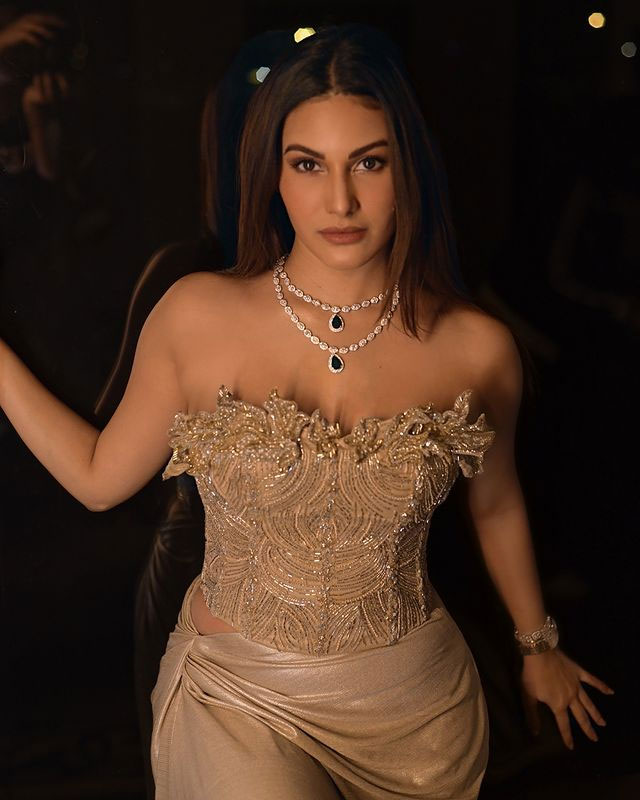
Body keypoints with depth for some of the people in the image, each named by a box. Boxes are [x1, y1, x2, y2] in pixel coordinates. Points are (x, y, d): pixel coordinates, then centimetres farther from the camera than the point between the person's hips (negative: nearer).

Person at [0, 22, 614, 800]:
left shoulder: (475, 348, -9)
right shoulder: (195, 316, -9)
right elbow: (98, 477, 2)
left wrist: (537, 644, 23)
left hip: (413, 704, 1)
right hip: (238, 694, -1)